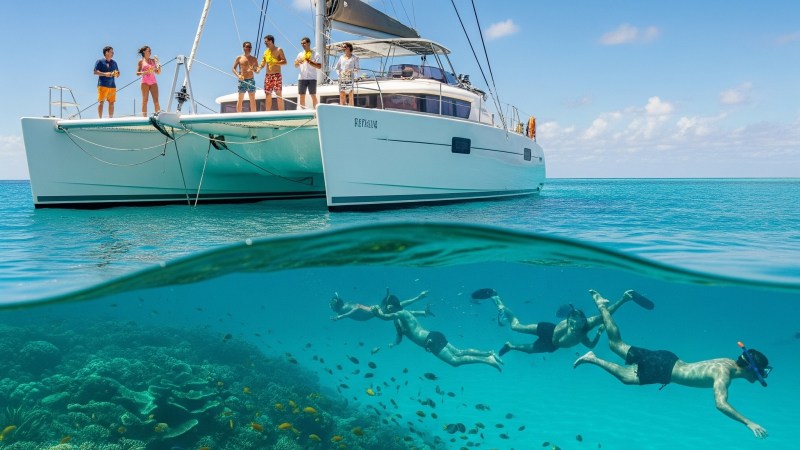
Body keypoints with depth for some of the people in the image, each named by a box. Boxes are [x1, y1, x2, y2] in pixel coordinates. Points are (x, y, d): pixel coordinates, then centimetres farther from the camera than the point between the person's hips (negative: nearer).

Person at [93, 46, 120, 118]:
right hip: (102, 85, -5)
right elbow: (95, 72, -5)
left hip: (112, 86, 5)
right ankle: (100, 118, -8)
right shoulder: (100, 61, 3)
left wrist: (116, 74, -1)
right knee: (101, 102, -7)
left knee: (111, 103, 3)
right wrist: (105, 74, -18)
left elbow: (118, 74, 22)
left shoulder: (114, 63, 19)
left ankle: (110, 118, 8)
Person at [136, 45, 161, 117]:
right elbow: (137, 73, 1)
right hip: (145, 82, -3)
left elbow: (158, 73, 13)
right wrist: (144, 72, -17)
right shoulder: (141, 61, 6)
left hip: (153, 82, 3)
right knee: (145, 100, -5)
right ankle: (144, 117, -6)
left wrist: (158, 63, 1)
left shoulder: (153, 60, 14)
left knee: (156, 101, -5)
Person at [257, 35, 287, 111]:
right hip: (267, 76, 6)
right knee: (268, 95, 4)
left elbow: (284, 61, -8)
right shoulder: (266, 52, 16)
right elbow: (263, 63, 15)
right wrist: (258, 69, -5)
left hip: (277, 75, -6)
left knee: (279, 95, -9)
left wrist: (275, 62, -21)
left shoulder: (279, 50, 0)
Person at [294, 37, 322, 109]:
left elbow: (319, 66, -7)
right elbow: (296, 66, 18)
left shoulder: (315, 54, 1)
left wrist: (309, 62, -17)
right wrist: (297, 62, -5)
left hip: (312, 78, -4)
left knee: (313, 96, -3)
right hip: (301, 78, 4)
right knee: (302, 96, 3)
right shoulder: (300, 54, 14)